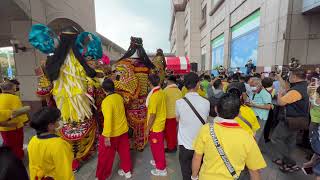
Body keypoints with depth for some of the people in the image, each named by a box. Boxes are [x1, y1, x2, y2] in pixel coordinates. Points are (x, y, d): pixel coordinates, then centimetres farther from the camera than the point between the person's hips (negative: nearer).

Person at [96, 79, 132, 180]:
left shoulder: (106, 101, -22)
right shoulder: (119, 97, -2)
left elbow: (108, 120, -25)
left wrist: (107, 137, -20)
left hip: (112, 133, -6)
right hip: (123, 130, 7)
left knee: (105, 155, 13)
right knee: (124, 151, 21)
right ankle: (127, 171, 39)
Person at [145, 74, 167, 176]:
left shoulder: (153, 96, -27)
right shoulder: (161, 93, -2)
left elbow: (152, 115, -24)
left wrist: (147, 129, -14)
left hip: (155, 126, -8)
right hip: (161, 124, 8)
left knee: (157, 147, 10)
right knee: (159, 146, 25)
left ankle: (161, 169, 28)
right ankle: (158, 161, 46)